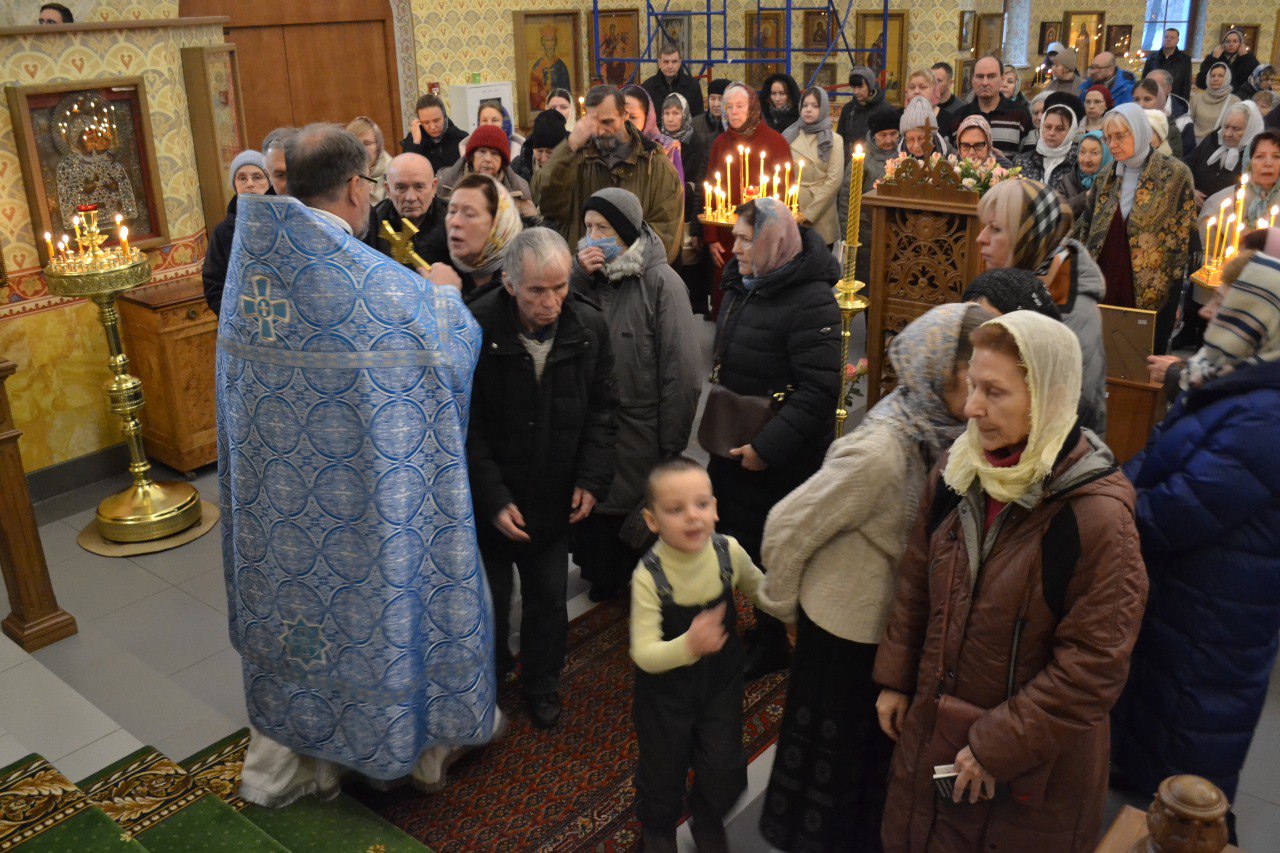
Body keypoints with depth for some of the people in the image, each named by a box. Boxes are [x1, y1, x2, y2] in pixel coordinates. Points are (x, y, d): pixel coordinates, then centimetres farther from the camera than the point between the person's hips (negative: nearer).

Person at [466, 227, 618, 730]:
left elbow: (602, 409, 4)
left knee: (549, 598, 17)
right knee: (488, 602, 14)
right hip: (488, 503, -2)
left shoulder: (589, 326, -8)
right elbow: (464, 429, -14)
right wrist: (493, 499, -17)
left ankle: (542, 683, 40)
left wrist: (592, 479, -4)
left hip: (555, 499, 3)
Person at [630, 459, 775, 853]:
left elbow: (759, 590, 5)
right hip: (666, 691, -2)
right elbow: (644, 654, -31)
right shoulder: (648, 576, -29)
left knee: (725, 772, 13)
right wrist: (689, 646, -48)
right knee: (663, 771, 18)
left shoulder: (729, 552, -18)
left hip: (721, 683, 3)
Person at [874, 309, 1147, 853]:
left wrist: (998, 747, -17)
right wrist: (894, 680, 8)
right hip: (935, 725, 5)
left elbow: (1092, 666, -20)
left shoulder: (1099, 516, -23)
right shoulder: (955, 476, -4)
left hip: (1034, 763, -5)